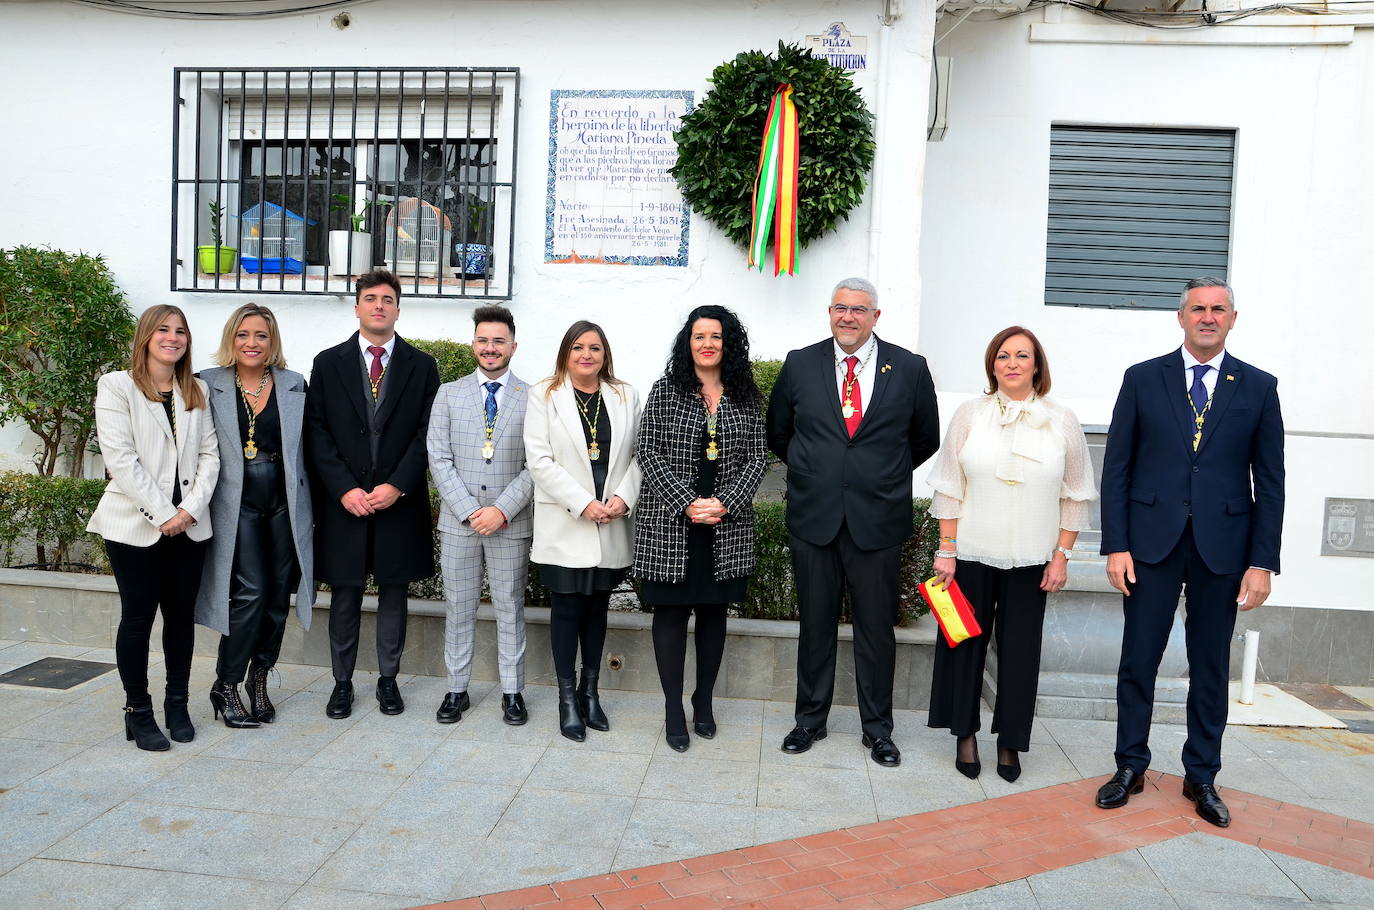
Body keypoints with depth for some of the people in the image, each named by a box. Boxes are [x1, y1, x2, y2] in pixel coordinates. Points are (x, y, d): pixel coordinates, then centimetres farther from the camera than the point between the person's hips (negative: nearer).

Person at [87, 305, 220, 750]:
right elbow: (120, 458, -10)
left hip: (188, 524, 4)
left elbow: (209, 454, 7)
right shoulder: (117, 386, -1)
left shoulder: (196, 391, 12)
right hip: (135, 524, -4)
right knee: (138, 615, 2)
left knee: (181, 613, 8)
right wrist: (162, 513, -14)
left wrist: (191, 508, -8)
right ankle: (138, 712, 14)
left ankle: (177, 705, 20)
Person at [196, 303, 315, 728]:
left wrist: (306, 508, 4)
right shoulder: (209, 385, 2)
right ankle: (226, 686, 8)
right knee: (250, 593, -10)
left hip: (285, 503, 3)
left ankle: (259, 679, 25)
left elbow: (306, 449, 8)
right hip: (237, 505, -2)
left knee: (278, 595, 7)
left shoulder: (294, 386, 7)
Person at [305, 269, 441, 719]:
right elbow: (317, 433, 1)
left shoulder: (422, 366, 6)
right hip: (342, 501, 0)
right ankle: (342, 682, 20)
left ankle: (388, 680, 21)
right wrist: (344, 489, -10)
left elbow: (427, 434, 0)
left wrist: (396, 486, -11)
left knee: (394, 593, 8)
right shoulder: (328, 363, 6)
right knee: (344, 595, 7)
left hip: (400, 501, 0)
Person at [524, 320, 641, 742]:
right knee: (566, 610, 3)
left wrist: (624, 498, -10)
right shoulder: (544, 395, 0)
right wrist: (582, 504, -14)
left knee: (597, 608, 11)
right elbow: (540, 459, -7)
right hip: (565, 526, -3)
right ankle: (567, 699, 13)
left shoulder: (625, 396, 9)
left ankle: (590, 691, 23)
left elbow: (637, 455, 7)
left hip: (612, 526, 3)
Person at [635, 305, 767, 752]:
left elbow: (757, 457, 3)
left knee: (714, 611, 11)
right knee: (671, 610, 3)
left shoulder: (746, 397, 6)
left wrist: (724, 504, -11)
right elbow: (649, 452, -6)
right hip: (670, 524, -2)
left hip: (726, 527, 2)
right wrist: (687, 504, -15)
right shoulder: (665, 390, -1)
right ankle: (673, 708, 14)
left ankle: (704, 701, 25)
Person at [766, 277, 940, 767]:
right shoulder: (800, 364, 3)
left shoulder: (909, 368, 1)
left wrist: (884, 474, 10)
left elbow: (925, 440, 12)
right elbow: (777, 432, 15)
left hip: (877, 519, -1)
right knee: (815, 623, 11)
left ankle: (877, 728, 23)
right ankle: (810, 719, 27)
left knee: (876, 627, 8)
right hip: (813, 518, 1)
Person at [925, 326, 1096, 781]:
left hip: (1030, 560, 0)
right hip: (972, 554, 0)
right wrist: (946, 550, -3)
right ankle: (965, 735, 25)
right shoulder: (970, 414, -1)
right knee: (965, 642, 8)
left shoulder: (1062, 422, 0)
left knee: (1020, 650, 7)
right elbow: (949, 488, 0)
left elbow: (1075, 495, 4)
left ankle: (1010, 740, 23)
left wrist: (1061, 556, 0)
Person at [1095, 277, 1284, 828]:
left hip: (1223, 546, 1)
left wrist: (1262, 562, -3)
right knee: (1138, 659, 5)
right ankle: (1130, 766, 21)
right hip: (1152, 540, 0)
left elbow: (1269, 482, 3)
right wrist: (1116, 545, -6)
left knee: (1211, 667, 10)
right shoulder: (1143, 379, 3)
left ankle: (1201, 776, 25)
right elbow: (1116, 468, 1)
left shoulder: (1258, 388, 5)